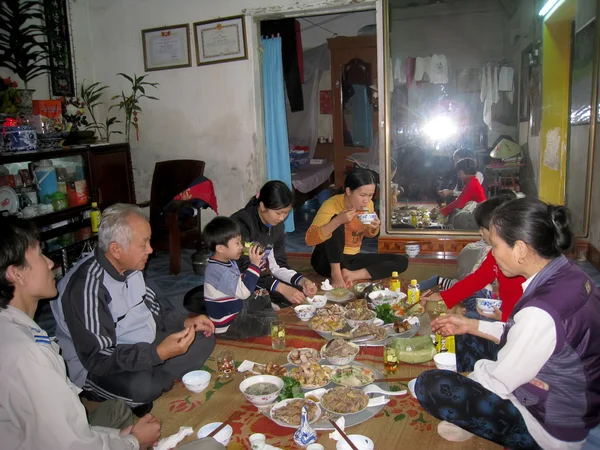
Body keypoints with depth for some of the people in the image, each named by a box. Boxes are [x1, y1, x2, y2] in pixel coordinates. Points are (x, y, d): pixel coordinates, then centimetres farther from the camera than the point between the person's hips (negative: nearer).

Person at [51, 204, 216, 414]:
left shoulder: (130, 267, -2)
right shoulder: (86, 286, -28)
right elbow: (97, 358, -27)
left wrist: (185, 322, -1)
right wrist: (158, 353, -36)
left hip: (144, 347, 8)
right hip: (96, 369, -8)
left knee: (204, 340, 3)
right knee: (143, 387, -37)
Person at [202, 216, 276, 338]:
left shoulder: (229, 261, 2)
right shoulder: (218, 271, -30)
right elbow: (243, 291, -35)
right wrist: (254, 265, -32)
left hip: (237, 307, 10)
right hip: (227, 325, -10)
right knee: (270, 321, -15)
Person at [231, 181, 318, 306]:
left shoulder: (278, 226, 2)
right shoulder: (241, 223, -21)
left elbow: (278, 264, 3)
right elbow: (244, 269, -27)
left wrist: (302, 281, -14)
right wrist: (282, 288, -33)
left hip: (261, 277, 8)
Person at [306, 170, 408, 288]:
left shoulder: (368, 205, -4)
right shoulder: (331, 205, -21)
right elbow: (310, 240, -30)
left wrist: (374, 227, -10)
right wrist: (338, 220, -39)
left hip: (353, 259, 6)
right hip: (328, 260, -5)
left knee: (401, 261, -9)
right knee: (335, 219, -31)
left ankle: (353, 275, -18)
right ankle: (336, 273, -24)